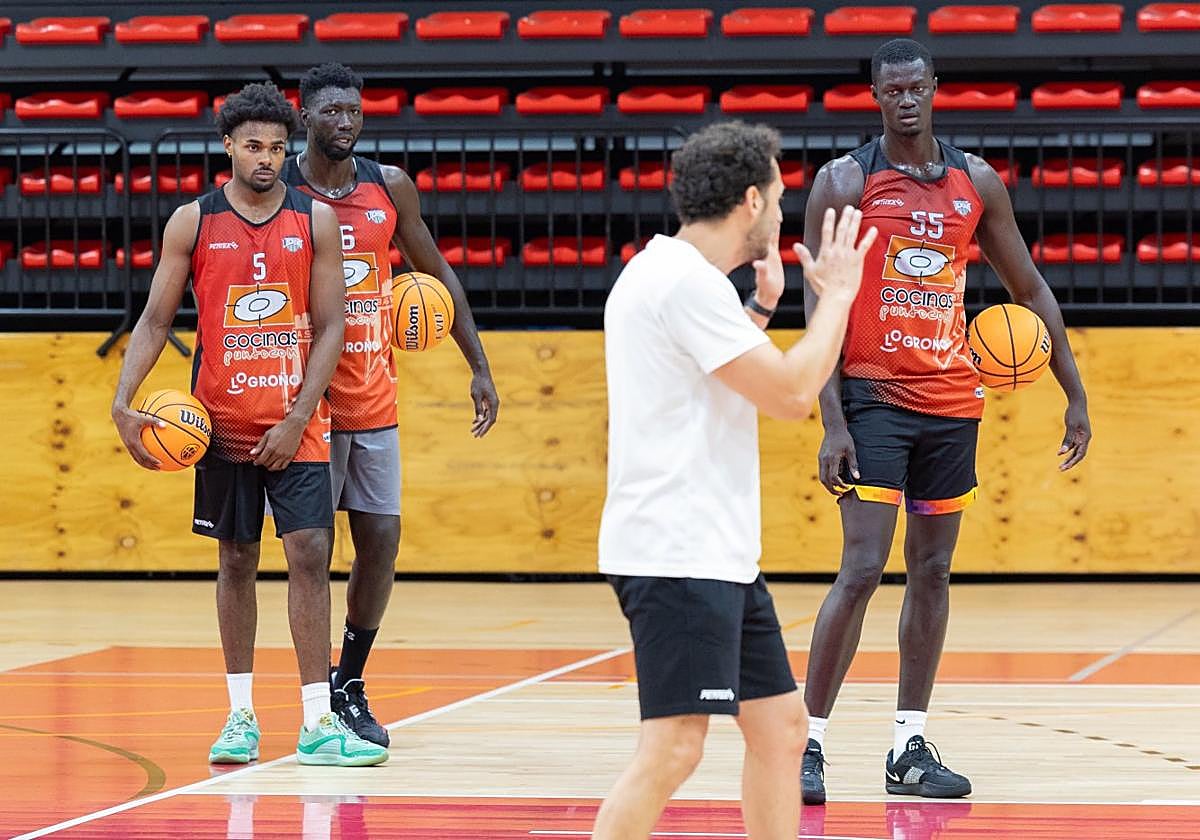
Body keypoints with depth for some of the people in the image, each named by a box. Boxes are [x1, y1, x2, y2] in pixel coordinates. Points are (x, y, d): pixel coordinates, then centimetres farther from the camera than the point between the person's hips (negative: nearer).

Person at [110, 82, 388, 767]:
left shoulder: (316, 220, 0)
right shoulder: (193, 222, 1)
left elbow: (329, 326, -1)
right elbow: (156, 320, 4)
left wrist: (298, 418, -10)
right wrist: (124, 405, -9)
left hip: (297, 423, -1)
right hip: (223, 421, 1)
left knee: (310, 555, -8)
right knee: (237, 561, 8)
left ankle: (319, 724, -8)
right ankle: (241, 716, 16)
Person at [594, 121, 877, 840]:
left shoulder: (672, 273, 17)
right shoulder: (686, 279, -15)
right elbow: (791, 393, -16)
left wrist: (762, 306, 26)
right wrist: (837, 295, -4)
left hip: (719, 554, 11)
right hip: (677, 555, -11)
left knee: (780, 724, 13)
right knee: (675, 744, -16)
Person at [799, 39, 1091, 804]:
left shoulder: (977, 183, 6)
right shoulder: (845, 183, -5)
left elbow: (1031, 290, 13)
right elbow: (819, 310, -8)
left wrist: (1076, 396, 9)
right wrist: (833, 424, -16)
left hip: (953, 402, 5)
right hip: (874, 398, -5)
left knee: (933, 573, 8)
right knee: (862, 570, -12)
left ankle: (912, 749, 14)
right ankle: (808, 742, -6)